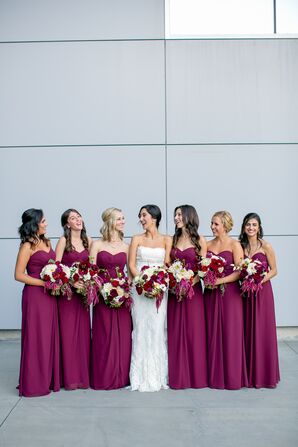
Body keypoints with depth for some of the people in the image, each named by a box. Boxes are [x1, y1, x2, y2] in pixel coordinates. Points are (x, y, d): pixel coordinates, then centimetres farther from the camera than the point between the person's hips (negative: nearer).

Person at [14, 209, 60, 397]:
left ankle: (48, 379, 22)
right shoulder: (27, 246, -9)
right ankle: (34, 384, 12)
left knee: (49, 337, 11)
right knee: (36, 339, 1)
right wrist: (44, 283, -16)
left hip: (49, 296, 7)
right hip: (35, 295, -7)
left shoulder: (46, 242, 12)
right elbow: (19, 275, -12)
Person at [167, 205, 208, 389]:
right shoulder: (174, 239, 11)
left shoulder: (200, 240, 0)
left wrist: (190, 283, -17)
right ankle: (178, 375, 15)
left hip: (193, 289, -3)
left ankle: (196, 375, 13)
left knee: (194, 330, 1)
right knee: (175, 331, 5)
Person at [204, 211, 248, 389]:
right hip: (211, 293, 4)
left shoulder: (234, 244, -2)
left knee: (230, 333, 0)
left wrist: (220, 280, -17)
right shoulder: (208, 245, 11)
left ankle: (232, 376, 12)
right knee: (213, 333, 5)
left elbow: (239, 272, -9)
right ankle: (215, 376, 15)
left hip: (230, 293, -4)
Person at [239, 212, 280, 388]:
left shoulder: (266, 246, -4)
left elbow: (274, 270, -3)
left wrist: (259, 281, -17)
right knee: (246, 331, 7)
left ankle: (264, 374, 12)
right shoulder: (240, 246, 6)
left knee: (262, 331, 0)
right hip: (245, 292, 4)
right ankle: (248, 374, 18)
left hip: (262, 291, -4)